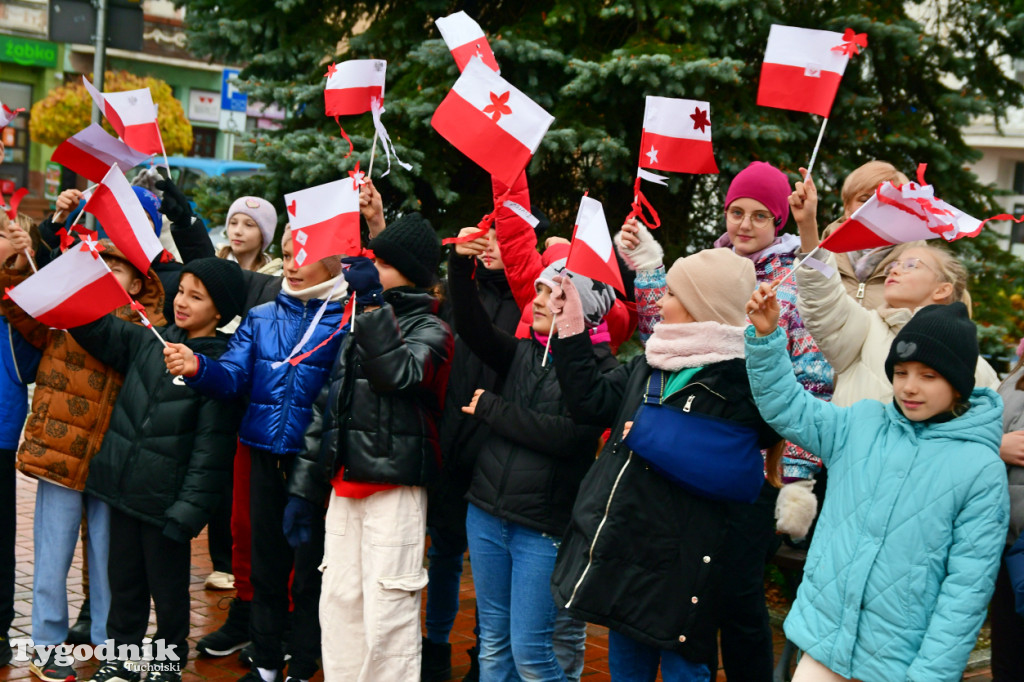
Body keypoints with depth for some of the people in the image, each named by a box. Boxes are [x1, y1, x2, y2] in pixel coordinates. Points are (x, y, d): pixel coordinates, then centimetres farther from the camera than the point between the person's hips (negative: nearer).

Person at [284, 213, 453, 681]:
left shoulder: (429, 330, -1)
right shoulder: (359, 325, 18)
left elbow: (399, 374, -24)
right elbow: (327, 407, 19)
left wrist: (372, 304, -23)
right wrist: (303, 489, 17)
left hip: (395, 489, -7)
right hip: (345, 486, 7)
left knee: (387, 613, -7)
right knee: (338, 602, 10)